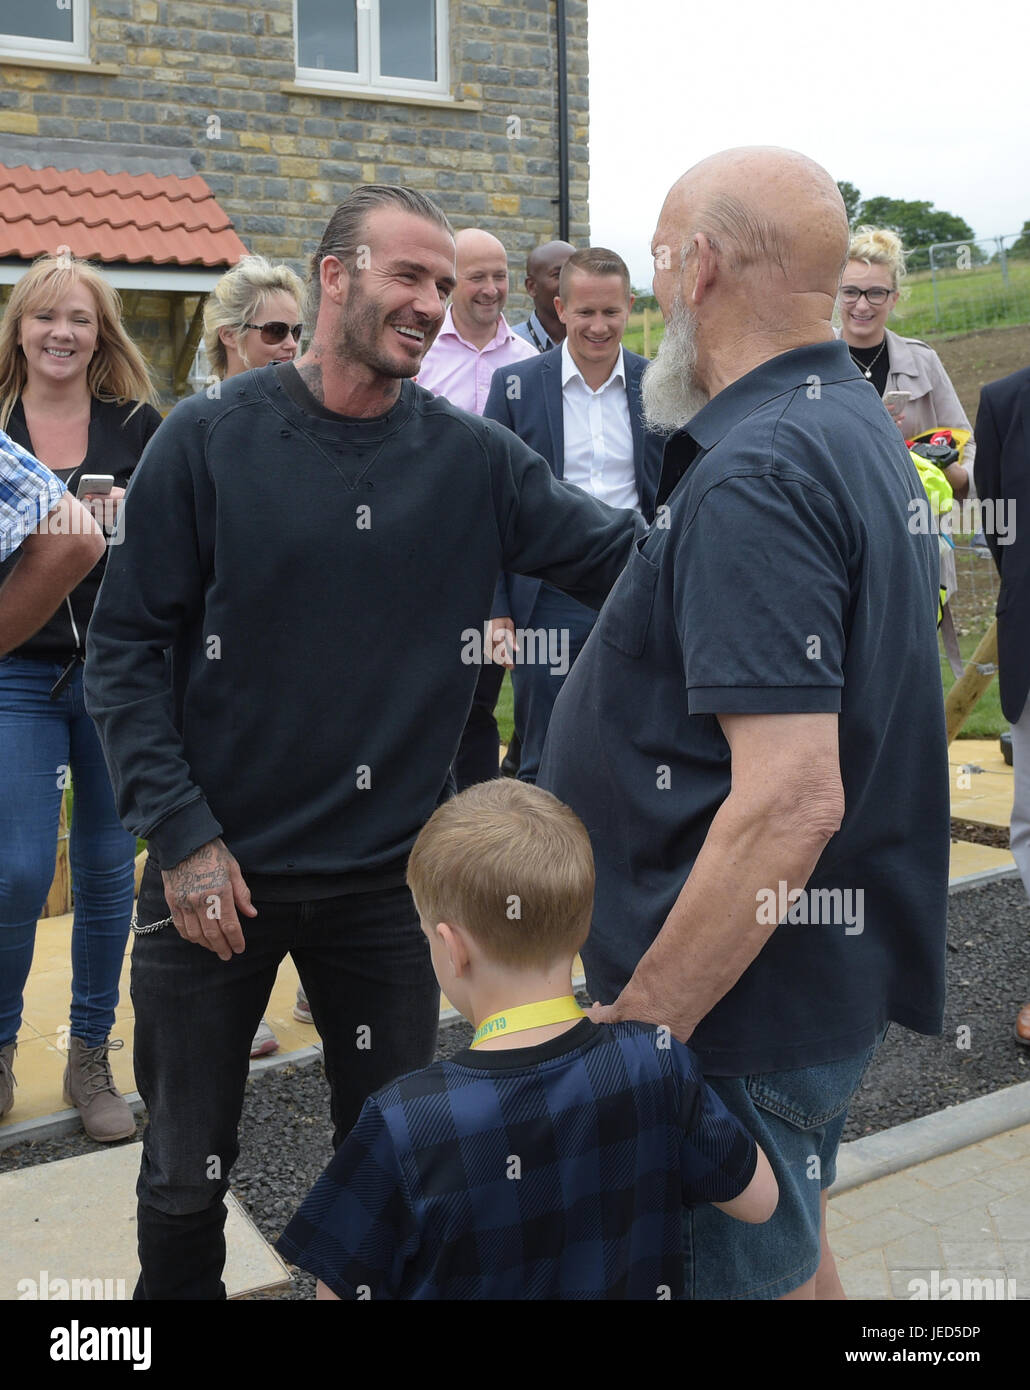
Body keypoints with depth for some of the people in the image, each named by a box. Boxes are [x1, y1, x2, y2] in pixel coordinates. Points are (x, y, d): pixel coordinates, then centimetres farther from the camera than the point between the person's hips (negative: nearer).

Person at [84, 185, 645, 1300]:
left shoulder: (472, 459, -2)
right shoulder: (209, 440, -7)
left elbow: (628, 556, -6)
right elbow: (126, 645, -6)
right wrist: (181, 833, -13)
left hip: (388, 875, 2)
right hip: (215, 871, -1)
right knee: (187, 1171, 15)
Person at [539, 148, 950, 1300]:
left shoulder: (753, 479, -24)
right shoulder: (858, 421, 9)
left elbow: (790, 797, -31)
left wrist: (638, 1026, -23)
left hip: (748, 1002, -10)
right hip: (825, 977, 10)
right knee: (786, 1254, 26)